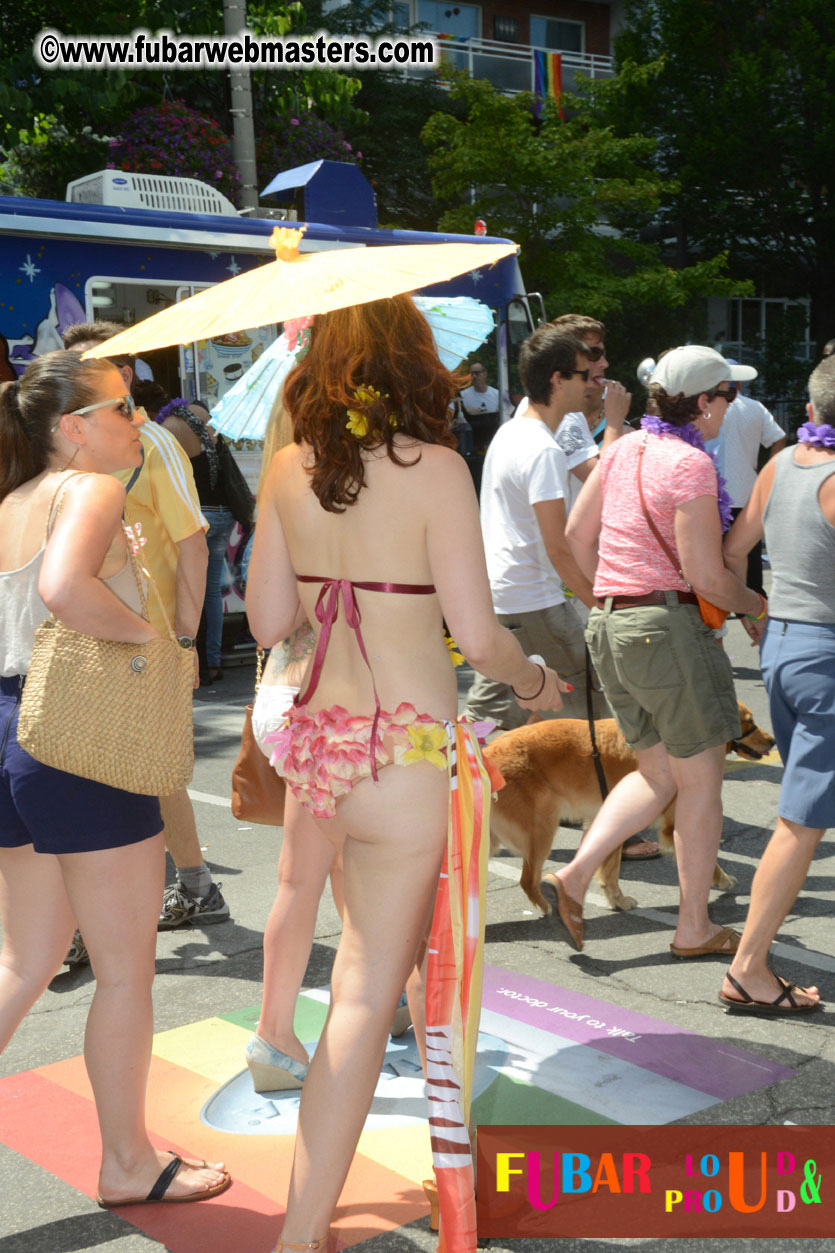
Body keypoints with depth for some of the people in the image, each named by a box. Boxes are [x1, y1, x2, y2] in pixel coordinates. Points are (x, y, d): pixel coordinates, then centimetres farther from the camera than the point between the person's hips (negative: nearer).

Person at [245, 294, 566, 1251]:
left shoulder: (289, 468, 1)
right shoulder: (433, 467, -14)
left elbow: (268, 622, 4)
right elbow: (479, 638, -14)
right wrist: (535, 683, 6)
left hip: (318, 737, 6)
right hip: (405, 751, -6)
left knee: (369, 947, 26)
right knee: (366, 993, 2)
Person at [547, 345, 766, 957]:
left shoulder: (625, 447, 7)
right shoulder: (691, 464, -15)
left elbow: (578, 531, 13)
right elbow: (705, 574, -17)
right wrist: (758, 605, 1)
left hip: (611, 625, 8)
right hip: (668, 625, -8)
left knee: (658, 775, 18)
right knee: (701, 779, 7)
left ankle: (575, 876, 6)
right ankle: (695, 928, 17)